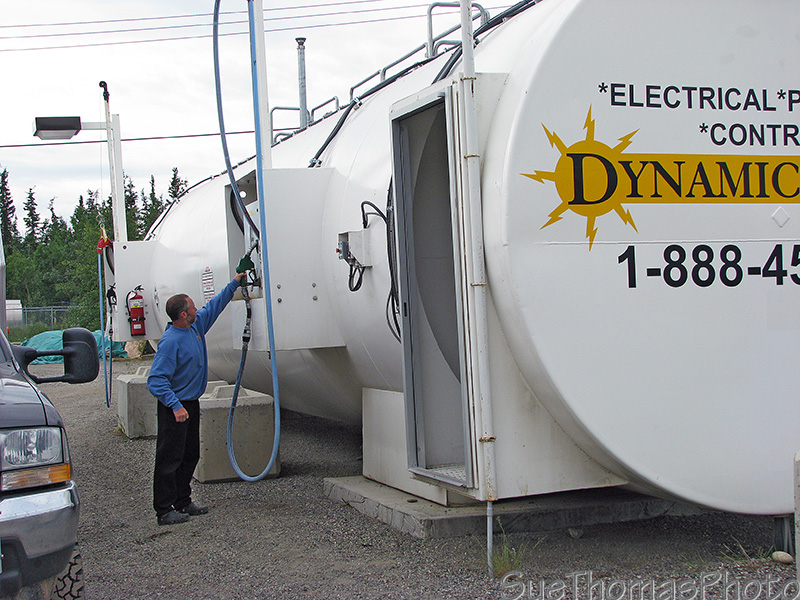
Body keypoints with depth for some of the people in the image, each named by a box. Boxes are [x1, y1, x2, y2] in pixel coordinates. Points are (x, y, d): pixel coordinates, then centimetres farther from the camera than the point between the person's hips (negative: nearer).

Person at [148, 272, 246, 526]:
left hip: (191, 403, 9)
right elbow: (156, 380, -25)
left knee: (190, 455, 16)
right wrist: (175, 406, -33)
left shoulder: (196, 326, 4)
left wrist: (234, 284, 26)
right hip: (175, 407, -9)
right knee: (170, 458, -4)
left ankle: (183, 501, 27)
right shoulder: (170, 342, -22)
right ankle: (164, 511, 2)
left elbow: (214, 306, 23)